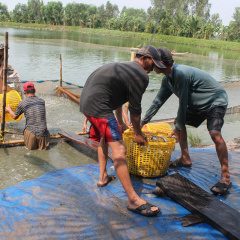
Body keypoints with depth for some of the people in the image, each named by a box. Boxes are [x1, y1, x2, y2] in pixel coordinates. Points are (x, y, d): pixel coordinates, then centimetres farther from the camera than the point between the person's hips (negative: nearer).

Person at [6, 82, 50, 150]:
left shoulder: (22, 103, -3)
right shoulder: (42, 101, 5)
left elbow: (14, 117, 14)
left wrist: (9, 110, 38)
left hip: (31, 133, -1)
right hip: (43, 134, 1)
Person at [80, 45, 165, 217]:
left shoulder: (123, 67, 25)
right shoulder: (141, 76, -6)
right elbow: (135, 108, -4)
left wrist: (120, 122, 45)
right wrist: (138, 133, 12)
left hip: (85, 101, 11)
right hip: (98, 106, -11)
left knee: (106, 136, 29)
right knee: (119, 149, -12)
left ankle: (103, 177, 37)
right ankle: (134, 200, -10)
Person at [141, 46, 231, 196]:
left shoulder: (181, 73, -31)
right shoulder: (167, 79, 0)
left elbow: (183, 103, -25)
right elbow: (158, 102, 8)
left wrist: (178, 127, -13)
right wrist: (142, 122, 11)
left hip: (216, 101, -10)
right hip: (199, 104, 10)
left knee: (214, 133, -27)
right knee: (179, 122, 8)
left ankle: (226, 177, -18)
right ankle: (185, 159, 21)